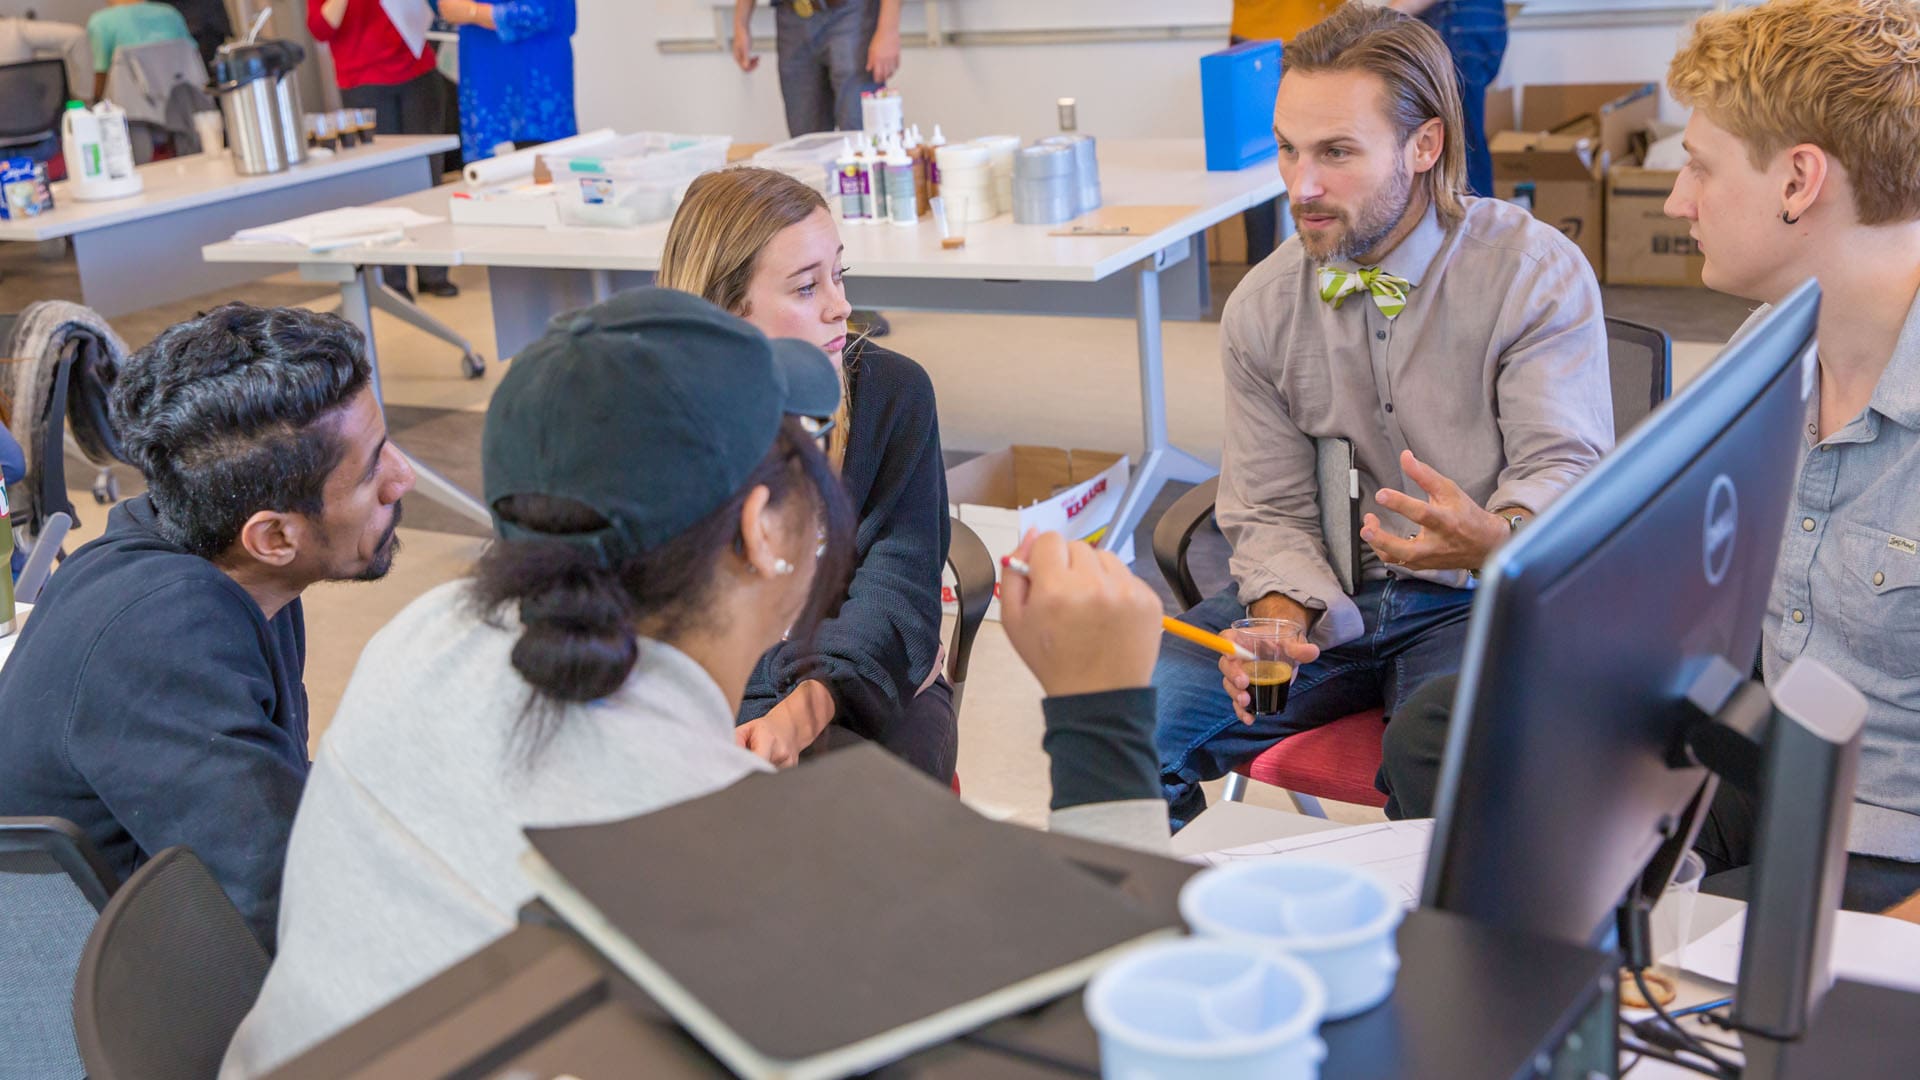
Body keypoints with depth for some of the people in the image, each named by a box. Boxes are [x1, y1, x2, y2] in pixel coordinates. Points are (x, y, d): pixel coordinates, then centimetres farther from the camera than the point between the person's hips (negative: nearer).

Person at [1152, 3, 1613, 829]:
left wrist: (1490, 540, -37)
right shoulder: (1261, 308, 3)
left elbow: (1566, 469, -13)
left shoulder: (1539, 274, -8)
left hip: (1480, 600, -3)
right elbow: (1271, 511, 7)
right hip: (1330, 598, 4)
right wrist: (1281, 618, -15)